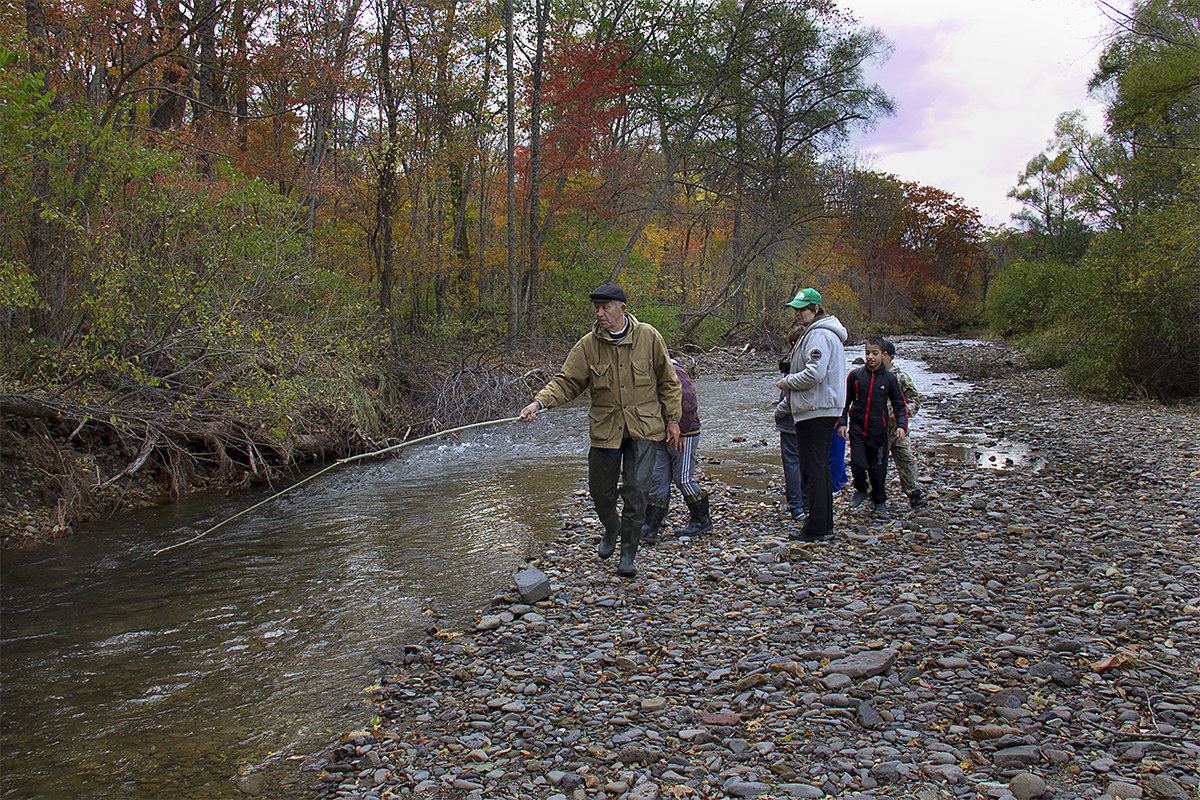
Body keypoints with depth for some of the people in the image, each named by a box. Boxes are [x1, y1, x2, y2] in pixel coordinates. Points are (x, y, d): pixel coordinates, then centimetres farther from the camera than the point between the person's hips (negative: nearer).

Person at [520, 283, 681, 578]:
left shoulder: (648, 337, -4)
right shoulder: (588, 344, -3)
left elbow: (668, 381, 5)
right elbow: (566, 382, -3)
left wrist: (672, 420, 4)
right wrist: (539, 402, -19)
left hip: (644, 427, -2)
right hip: (605, 429, 2)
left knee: (636, 490, -7)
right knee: (600, 490, 8)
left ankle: (628, 554, 9)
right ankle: (611, 529, 41)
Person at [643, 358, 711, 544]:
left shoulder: (675, 373, -17)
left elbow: (689, 403, -22)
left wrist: (682, 432, -16)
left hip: (683, 436, -8)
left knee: (683, 479, -1)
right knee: (657, 480, 4)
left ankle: (703, 520, 19)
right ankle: (649, 530, 4)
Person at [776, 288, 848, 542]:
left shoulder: (818, 335, -15)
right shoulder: (821, 333, 19)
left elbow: (814, 374, -24)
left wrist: (786, 382, -10)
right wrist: (791, 381, 13)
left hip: (815, 411, -11)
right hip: (824, 409, 11)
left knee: (813, 468, -8)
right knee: (821, 467, 15)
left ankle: (815, 528, -6)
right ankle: (824, 522, 22)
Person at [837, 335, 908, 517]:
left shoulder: (889, 379, 1)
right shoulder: (855, 375, 1)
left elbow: (900, 405, 6)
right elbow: (846, 401, 9)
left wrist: (902, 425, -7)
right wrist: (842, 422, 2)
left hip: (878, 431, 0)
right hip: (857, 429, 0)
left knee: (878, 468, 4)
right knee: (857, 464, -7)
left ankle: (879, 501, 24)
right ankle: (860, 490, 22)